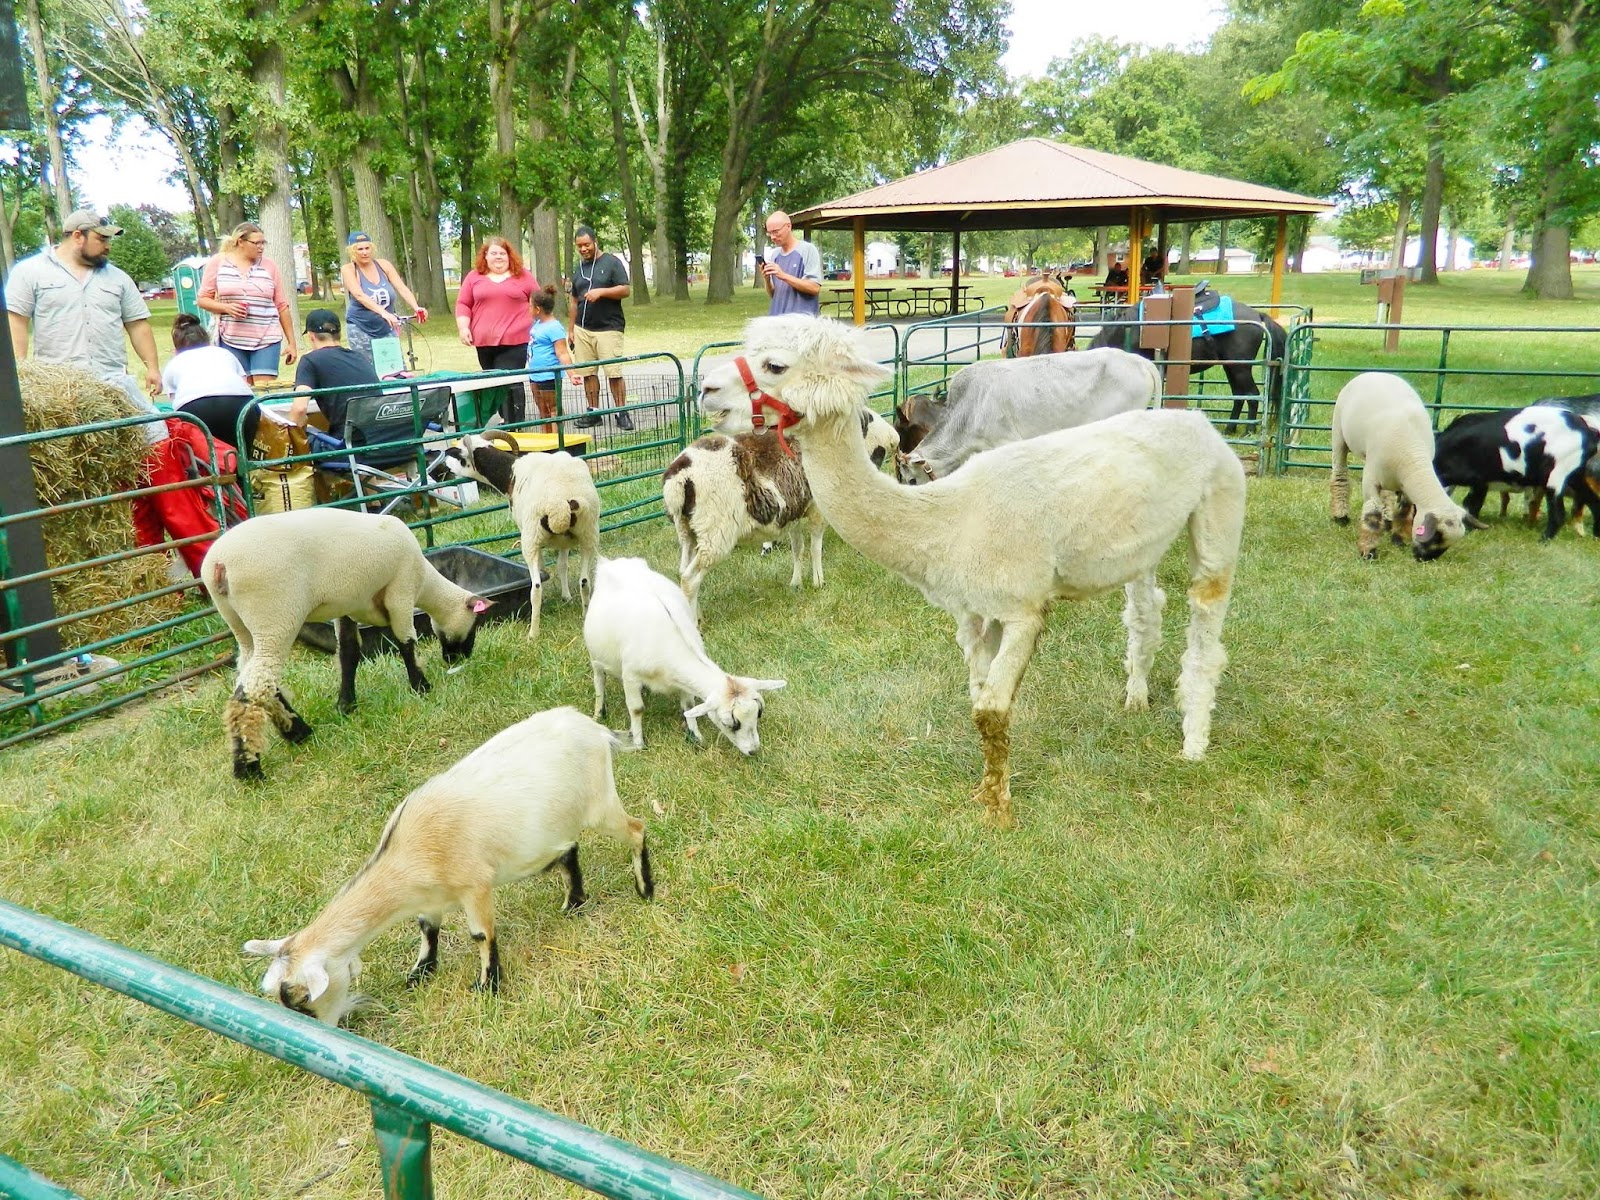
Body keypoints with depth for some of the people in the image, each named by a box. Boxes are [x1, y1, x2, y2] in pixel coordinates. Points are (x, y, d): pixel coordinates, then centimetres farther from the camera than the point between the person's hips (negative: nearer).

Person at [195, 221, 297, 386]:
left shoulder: (269, 266, 5)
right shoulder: (218, 262, 4)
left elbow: (282, 306, 8)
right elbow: (202, 299, 7)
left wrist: (291, 342, 6)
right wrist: (226, 307, -13)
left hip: (267, 340, 0)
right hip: (231, 340, 0)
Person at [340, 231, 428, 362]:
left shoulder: (383, 265, 0)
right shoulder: (348, 269, -9)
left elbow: (402, 288, -10)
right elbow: (359, 295, -26)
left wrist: (416, 308, -30)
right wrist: (383, 312, -41)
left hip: (387, 328, 3)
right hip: (361, 330, -3)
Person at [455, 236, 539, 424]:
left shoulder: (523, 276, 6)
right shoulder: (474, 277, 10)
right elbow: (463, 304, 11)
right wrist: (463, 327, -2)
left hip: (515, 340, -3)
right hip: (485, 341, 3)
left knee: (510, 383, -12)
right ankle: (506, 419, 21)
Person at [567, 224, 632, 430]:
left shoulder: (612, 262, 1)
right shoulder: (578, 269, 17)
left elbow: (626, 290, -6)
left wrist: (601, 291, -18)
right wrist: (571, 329, 18)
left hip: (608, 328, -5)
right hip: (583, 329, 5)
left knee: (614, 373, -10)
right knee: (587, 373, 3)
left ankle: (622, 413, -3)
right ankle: (593, 412, 12)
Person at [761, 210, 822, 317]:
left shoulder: (808, 249, -3)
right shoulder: (773, 255, 13)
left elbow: (814, 288, -11)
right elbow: (772, 294, 17)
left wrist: (784, 276, -17)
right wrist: (767, 280, -4)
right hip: (777, 318, 5)